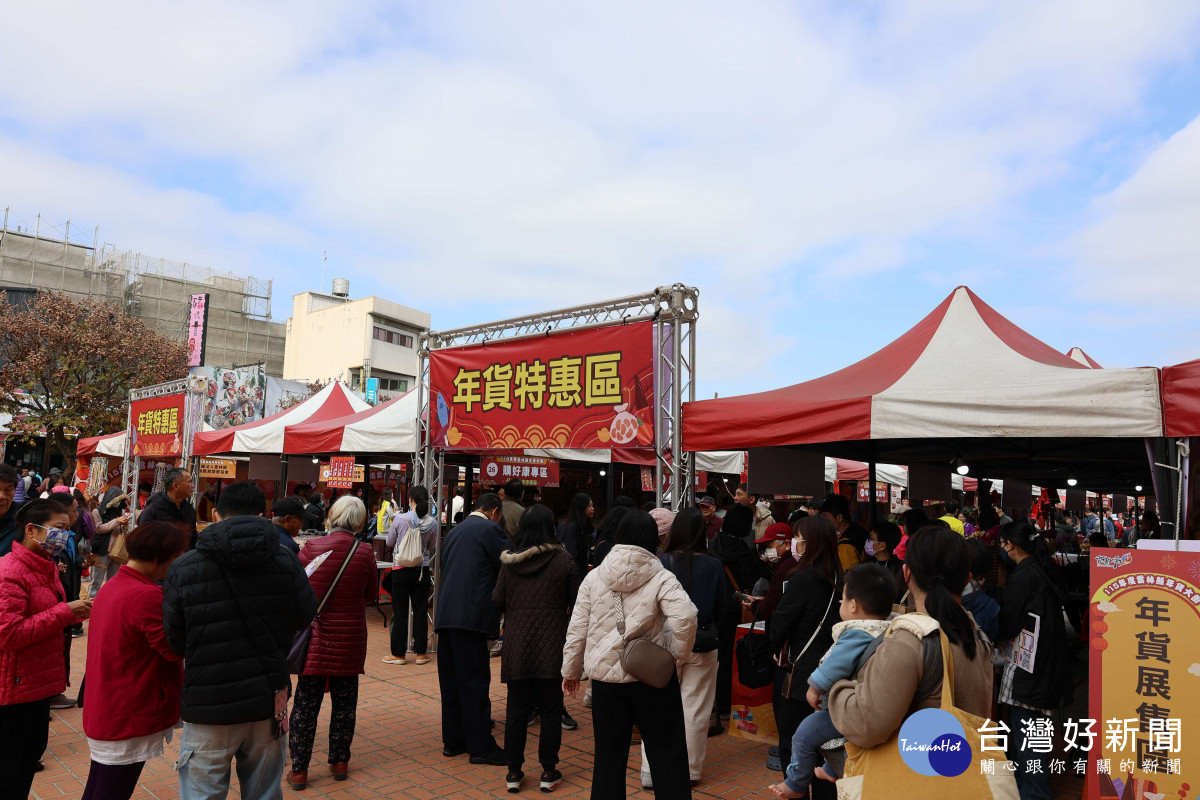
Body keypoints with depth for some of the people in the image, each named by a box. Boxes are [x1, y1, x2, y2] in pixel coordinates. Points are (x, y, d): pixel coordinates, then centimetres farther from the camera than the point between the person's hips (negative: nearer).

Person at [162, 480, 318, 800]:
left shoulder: (183, 569, -10)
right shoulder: (286, 562, -8)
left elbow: (174, 641, -2)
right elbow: (304, 617, 4)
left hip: (209, 706, -2)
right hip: (269, 702, 2)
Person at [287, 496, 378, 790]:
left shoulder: (310, 548, -11)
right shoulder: (364, 553, -10)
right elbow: (370, 595, 3)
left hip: (315, 636, 0)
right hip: (350, 638, 1)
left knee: (306, 704, 9)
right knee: (344, 702, 14)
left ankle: (299, 769, 15)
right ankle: (339, 762, 25)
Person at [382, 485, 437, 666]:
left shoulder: (400, 519, -12)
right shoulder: (432, 522, -5)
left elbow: (389, 542, 3)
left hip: (401, 569, -2)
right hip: (422, 569, 2)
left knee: (400, 612, 6)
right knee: (420, 611, 9)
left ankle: (399, 654, 13)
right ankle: (421, 653, 15)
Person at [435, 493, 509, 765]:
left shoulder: (455, 531, 20)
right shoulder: (490, 529, -4)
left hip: (446, 615, 8)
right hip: (471, 616, -8)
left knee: (451, 680, 13)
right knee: (475, 681, -3)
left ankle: (453, 740, 22)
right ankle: (481, 746, 2)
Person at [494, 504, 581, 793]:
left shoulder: (509, 561, -4)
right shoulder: (563, 559, -9)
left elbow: (497, 600, 0)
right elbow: (577, 601, -4)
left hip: (517, 644, 2)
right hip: (552, 645, -1)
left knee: (517, 708, 11)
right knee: (550, 709, 9)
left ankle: (514, 772, 18)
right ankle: (548, 772, 15)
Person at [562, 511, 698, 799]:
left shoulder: (594, 577, -1)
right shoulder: (661, 578, -9)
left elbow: (577, 629, 2)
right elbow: (685, 617, -24)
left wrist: (571, 670, 14)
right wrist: (676, 653, -8)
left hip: (605, 677, 2)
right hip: (651, 676, -2)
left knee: (609, 755, 15)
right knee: (667, 754, 11)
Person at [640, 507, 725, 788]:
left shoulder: (662, 563, -13)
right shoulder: (713, 566, -7)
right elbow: (720, 610, 4)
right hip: (702, 644, 1)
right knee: (695, 710, 12)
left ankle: (651, 771, 13)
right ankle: (690, 770, 22)